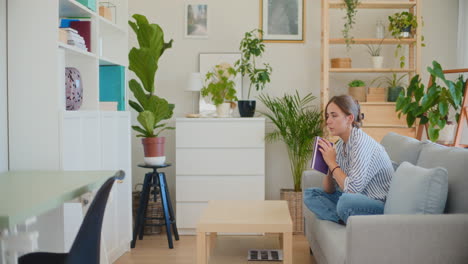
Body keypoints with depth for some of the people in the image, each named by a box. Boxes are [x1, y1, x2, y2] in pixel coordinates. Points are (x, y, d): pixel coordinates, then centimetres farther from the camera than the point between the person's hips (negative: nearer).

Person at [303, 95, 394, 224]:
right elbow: (329, 190, 9)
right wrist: (329, 169, -10)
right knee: (310, 194, 5)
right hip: (357, 199, 9)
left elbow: (352, 189, -26)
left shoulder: (361, 143, -20)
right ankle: (346, 220, -11)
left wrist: (332, 163, -16)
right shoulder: (340, 145, 5)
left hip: (381, 205, -9)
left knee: (346, 201, -38)